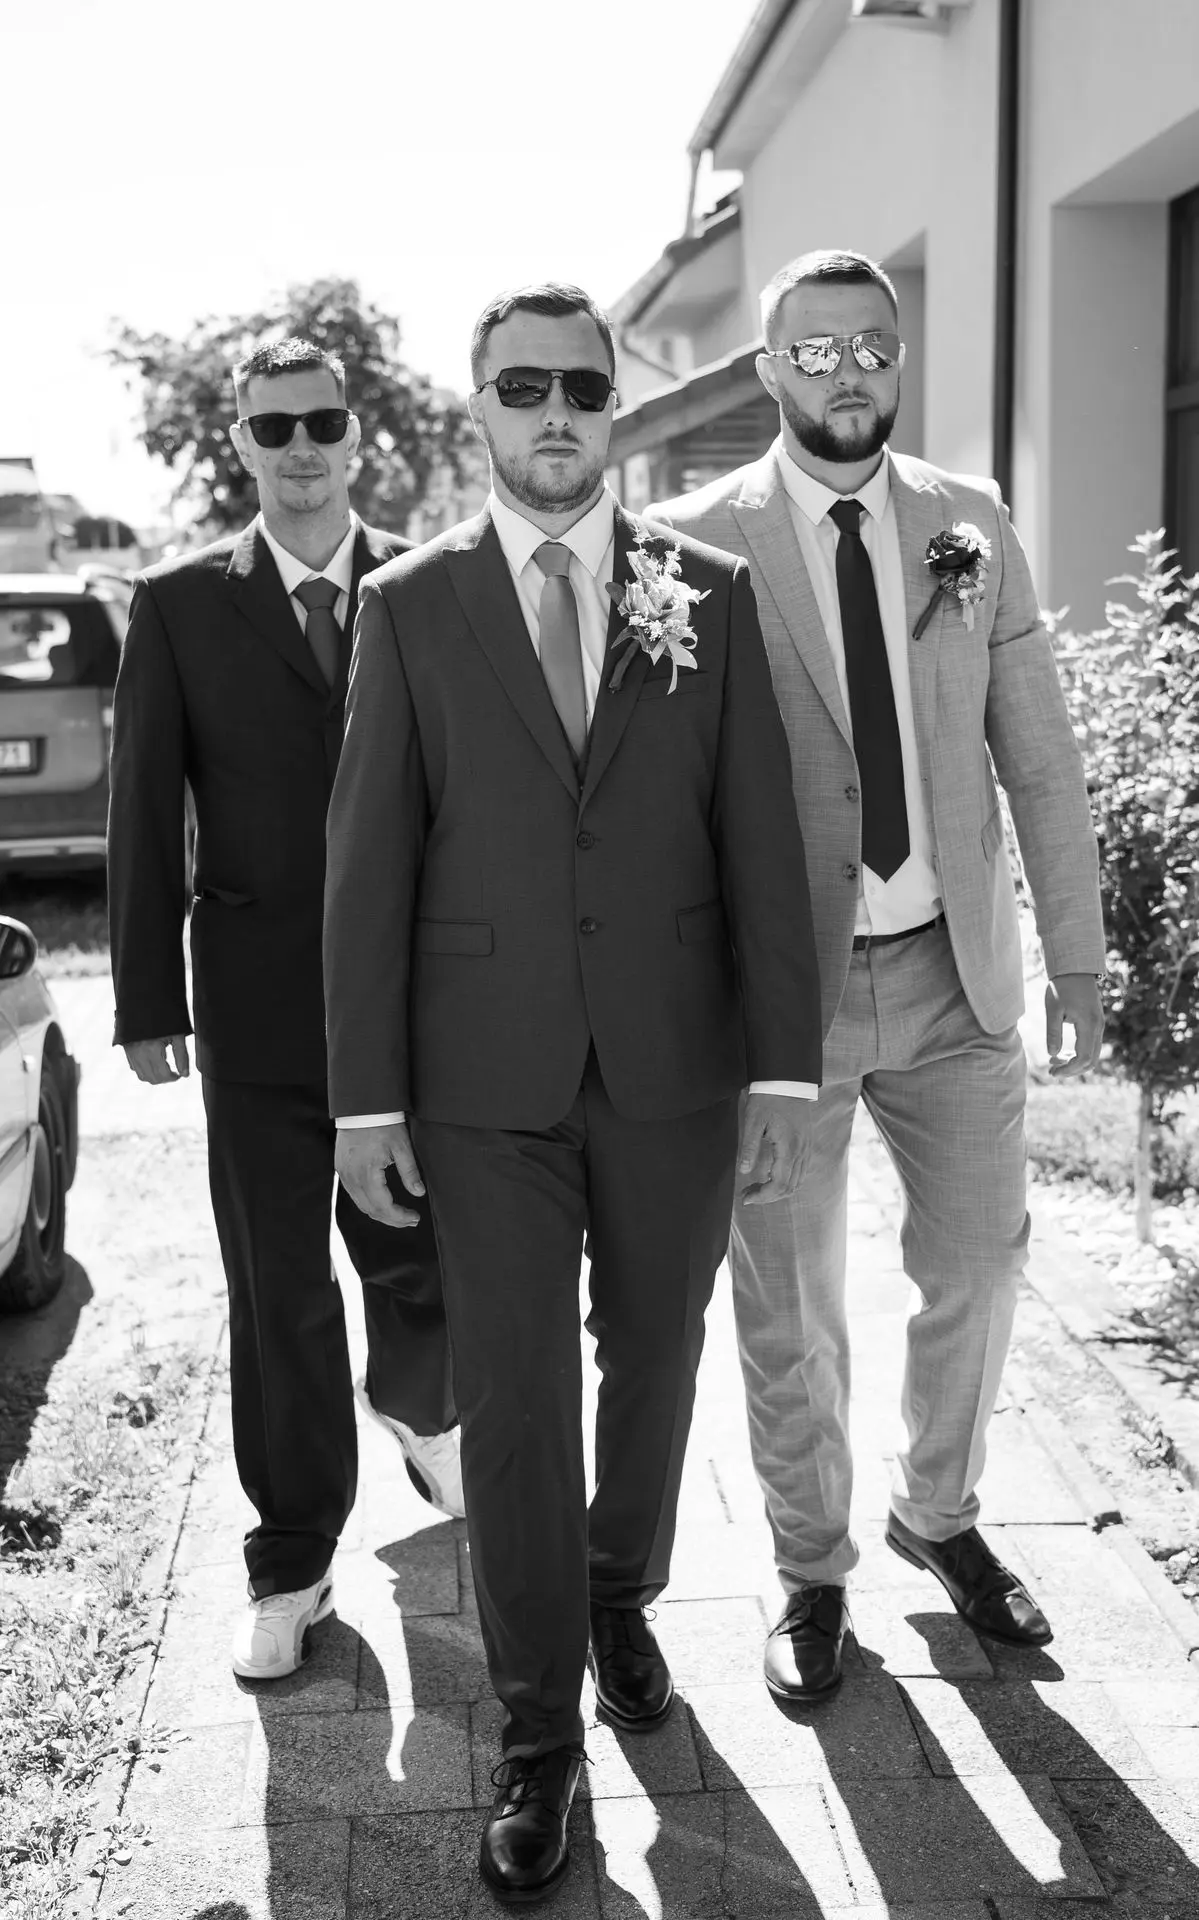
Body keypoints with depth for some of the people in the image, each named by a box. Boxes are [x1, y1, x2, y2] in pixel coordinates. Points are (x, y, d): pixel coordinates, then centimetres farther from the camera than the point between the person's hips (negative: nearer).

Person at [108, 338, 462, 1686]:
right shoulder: (179, 604, 2)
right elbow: (143, 816, 1)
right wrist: (146, 1000, -3)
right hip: (260, 1003, 0)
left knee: (428, 1265, 10)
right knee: (278, 1298, 7)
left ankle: (412, 1403, 45)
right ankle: (291, 1561, 23)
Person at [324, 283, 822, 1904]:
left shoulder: (710, 596, 2)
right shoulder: (410, 605, 0)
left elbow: (761, 838, 1)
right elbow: (369, 860, -2)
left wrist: (785, 1064, -3)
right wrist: (366, 1093, -4)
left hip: (674, 1062, 2)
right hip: (488, 1074, -1)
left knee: (654, 1357, 16)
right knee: (513, 1397, 4)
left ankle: (623, 1590, 44)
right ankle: (539, 1735, 20)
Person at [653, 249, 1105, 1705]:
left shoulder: (971, 526, 4)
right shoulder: (697, 545, -7)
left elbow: (1037, 757, 6)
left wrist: (1077, 951, 5)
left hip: (953, 972, 3)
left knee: (977, 1266, 16)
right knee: (788, 1305, 10)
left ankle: (940, 1514, 42)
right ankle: (813, 1571, 32)